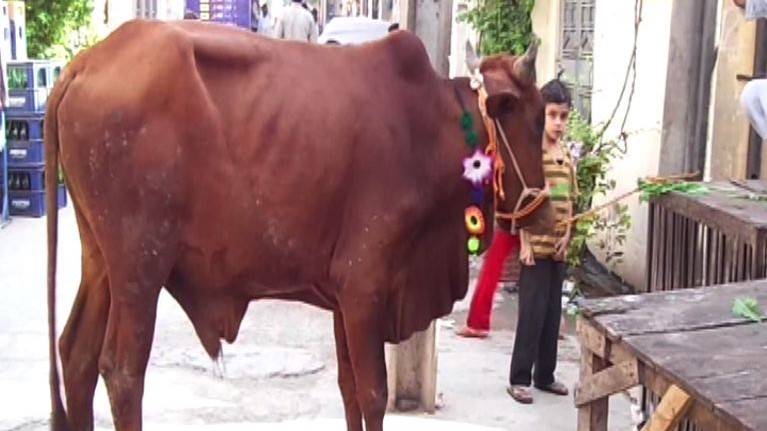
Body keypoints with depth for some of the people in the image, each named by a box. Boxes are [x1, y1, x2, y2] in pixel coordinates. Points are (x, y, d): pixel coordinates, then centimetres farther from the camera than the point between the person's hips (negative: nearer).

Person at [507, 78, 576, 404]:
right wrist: (525, 244, -16)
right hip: (536, 246, -7)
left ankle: (545, 375, 22)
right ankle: (519, 379, 6)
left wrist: (566, 236, 3)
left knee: (553, 312, 12)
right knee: (532, 312, -3)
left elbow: (569, 201, 15)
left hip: (558, 247, 7)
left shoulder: (567, 156, 10)